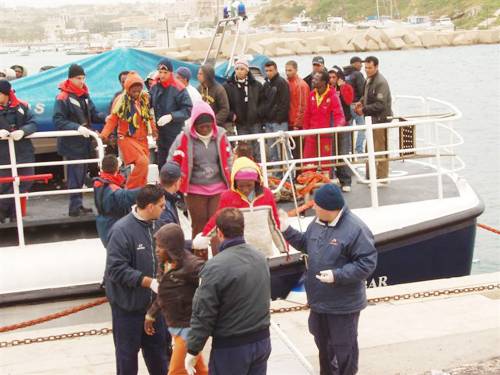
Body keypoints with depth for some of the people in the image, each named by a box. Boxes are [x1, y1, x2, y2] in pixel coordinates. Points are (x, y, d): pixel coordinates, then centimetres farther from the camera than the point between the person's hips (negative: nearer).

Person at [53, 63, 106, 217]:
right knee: (76, 174, -7)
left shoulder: (85, 95, 10)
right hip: (71, 143, -7)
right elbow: (58, 120, -17)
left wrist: (105, 117, -8)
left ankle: (78, 205, 22)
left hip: (84, 141, 8)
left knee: (81, 174, 13)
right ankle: (75, 206, -2)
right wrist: (77, 127, -27)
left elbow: (93, 114, 11)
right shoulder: (63, 97, -12)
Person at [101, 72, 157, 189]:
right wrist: (104, 135, -13)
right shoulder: (121, 100, -9)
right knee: (143, 162, -23)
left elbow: (149, 117, 14)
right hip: (127, 138, -5)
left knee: (144, 167, 7)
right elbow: (112, 120, -3)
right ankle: (130, 190, -9)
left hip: (142, 139, 5)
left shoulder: (145, 98, 2)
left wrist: (153, 129, -1)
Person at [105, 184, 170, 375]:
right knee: (127, 351, 11)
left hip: (153, 302, 6)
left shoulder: (154, 225, -3)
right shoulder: (121, 230, -24)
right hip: (128, 303, -6)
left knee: (158, 346, 21)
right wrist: (148, 281, -29)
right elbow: (117, 270, -26)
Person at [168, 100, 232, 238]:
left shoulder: (220, 135, -2)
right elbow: (173, 162, -2)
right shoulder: (185, 138, -10)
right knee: (199, 225, 9)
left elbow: (228, 160, 10)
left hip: (218, 188, 1)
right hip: (195, 190, -1)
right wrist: (178, 182, 0)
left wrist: (230, 181, 10)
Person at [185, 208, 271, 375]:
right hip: (262, 340, 6)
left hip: (231, 346, -6)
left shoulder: (215, 267, -20)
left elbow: (203, 314, -17)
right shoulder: (260, 257, 2)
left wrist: (192, 350, -8)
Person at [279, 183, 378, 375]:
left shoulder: (356, 229, -24)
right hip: (319, 300, 8)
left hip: (343, 304, -8)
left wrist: (337, 275, -29)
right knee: (322, 343, 24)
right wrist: (287, 230, 3)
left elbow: (367, 264, -23)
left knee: (344, 347, 8)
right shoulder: (317, 222, 1)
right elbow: (306, 244, 17)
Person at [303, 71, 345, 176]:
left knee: (325, 163, 5)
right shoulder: (312, 95, 5)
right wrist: (305, 130, 13)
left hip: (326, 135, -4)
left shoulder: (332, 96, -9)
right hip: (311, 135, 4)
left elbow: (339, 115, -13)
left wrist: (338, 125, -32)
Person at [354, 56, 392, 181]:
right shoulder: (368, 79, 11)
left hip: (381, 119, -10)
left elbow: (380, 104, -22)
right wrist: (361, 102, 5)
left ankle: (382, 178, 5)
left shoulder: (381, 82, -18)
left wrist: (364, 110, -19)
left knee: (380, 150, -3)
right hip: (372, 119, 10)